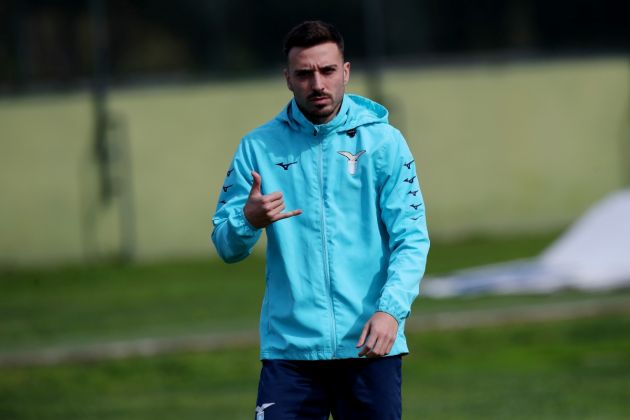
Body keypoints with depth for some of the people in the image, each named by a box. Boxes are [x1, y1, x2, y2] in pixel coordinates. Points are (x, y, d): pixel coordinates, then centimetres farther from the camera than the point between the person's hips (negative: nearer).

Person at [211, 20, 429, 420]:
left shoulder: (383, 141, 2)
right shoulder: (258, 147, 6)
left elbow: (412, 240, -3)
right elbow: (227, 248, 6)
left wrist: (391, 310, -19)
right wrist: (249, 221, -17)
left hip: (369, 346, 0)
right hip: (289, 347, 1)